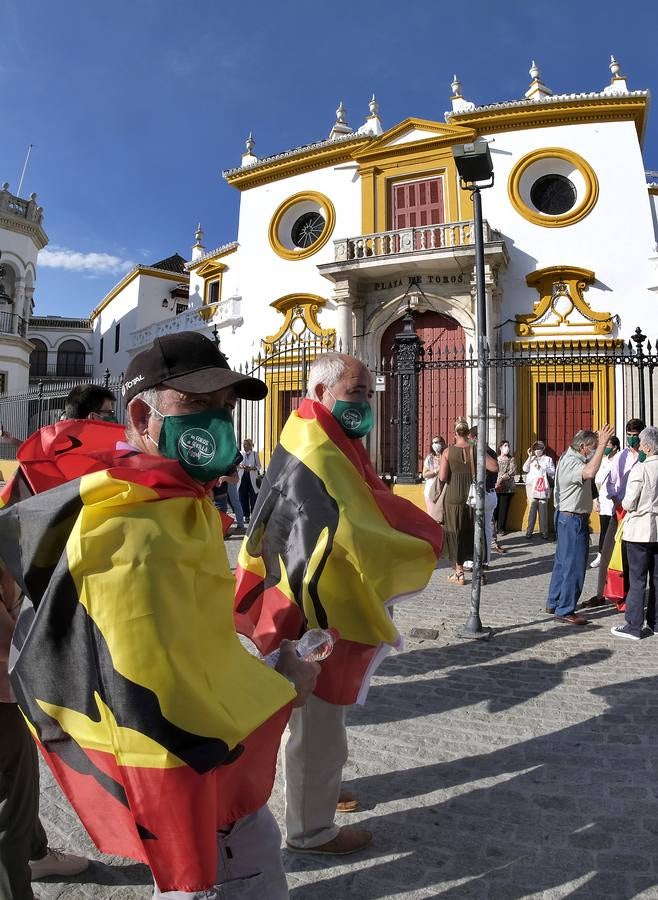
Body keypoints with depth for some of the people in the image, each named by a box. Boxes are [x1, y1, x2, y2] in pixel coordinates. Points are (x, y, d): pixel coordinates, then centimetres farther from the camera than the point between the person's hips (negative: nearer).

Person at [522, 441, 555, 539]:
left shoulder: (548, 459, 10)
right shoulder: (531, 459, 16)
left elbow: (552, 472, 2)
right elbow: (525, 469, 3)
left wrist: (541, 468, -8)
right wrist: (530, 457, 1)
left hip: (543, 487, -1)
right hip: (531, 487, 1)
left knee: (543, 509, -5)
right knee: (532, 509, -4)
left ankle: (544, 532, 1)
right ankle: (529, 531, 0)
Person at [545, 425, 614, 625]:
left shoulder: (570, 457, 11)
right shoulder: (571, 463, -22)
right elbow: (589, 472, -43)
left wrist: (599, 442, 21)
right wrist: (602, 444, -38)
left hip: (567, 518, 11)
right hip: (573, 520, -11)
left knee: (562, 562, 18)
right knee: (574, 566, -5)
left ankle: (553, 603, 28)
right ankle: (564, 611, 1)